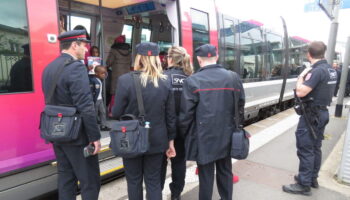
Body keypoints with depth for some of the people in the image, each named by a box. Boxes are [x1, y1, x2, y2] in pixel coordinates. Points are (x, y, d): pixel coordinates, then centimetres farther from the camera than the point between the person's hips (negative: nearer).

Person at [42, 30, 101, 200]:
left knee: (65, 177, 19)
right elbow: (85, 106, -23)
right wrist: (95, 136, -17)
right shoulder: (76, 67, -18)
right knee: (90, 180, 4)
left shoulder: (49, 68, 10)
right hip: (76, 134, -9)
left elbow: (52, 101, 15)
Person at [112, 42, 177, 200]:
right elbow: (171, 116, 0)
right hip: (156, 140, 3)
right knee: (154, 181, 14)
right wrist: (170, 141, 10)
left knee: (134, 181, 16)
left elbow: (116, 113, -9)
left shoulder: (125, 80, -13)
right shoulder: (165, 82, -3)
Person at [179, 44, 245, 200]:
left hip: (204, 136, -4)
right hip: (226, 135, 5)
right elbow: (240, 107, 6)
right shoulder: (234, 77, 1)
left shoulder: (192, 81, -12)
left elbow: (186, 113, -11)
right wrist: (236, 127, 19)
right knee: (225, 171, 21)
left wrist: (185, 134, 4)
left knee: (206, 175, 10)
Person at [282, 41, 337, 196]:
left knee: (305, 150, -2)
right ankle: (312, 178, 31)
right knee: (315, 148, 18)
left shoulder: (316, 71, -21)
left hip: (311, 115, -10)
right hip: (322, 113, 10)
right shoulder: (331, 70, 9)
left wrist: (301, 76, -11)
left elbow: (300, 92, -27)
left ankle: (304, 185, 7)